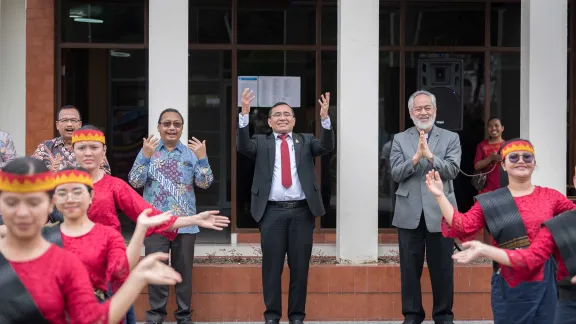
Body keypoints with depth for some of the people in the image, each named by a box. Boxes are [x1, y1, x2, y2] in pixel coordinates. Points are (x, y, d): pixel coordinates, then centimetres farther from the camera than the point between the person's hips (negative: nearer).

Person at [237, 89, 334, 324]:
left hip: (302, 211, 1)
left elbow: (327, 146, -3)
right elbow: (243, 147, -8)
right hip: (272, 211, -1)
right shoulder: (261, 142, 11)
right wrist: (244, 114, -19)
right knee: (272, 266, 3)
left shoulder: (305, 141, 14)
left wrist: (325, 117, -19)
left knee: (300, 266, 5)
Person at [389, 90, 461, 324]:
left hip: (440, 212, -1)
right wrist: (415, 158, -20)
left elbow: (452, 171, -8)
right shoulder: (400, 139, 6)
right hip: (409, 213, 1)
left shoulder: (451, 138, 4)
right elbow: (395, 174, -3)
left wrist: (430, 156, -22)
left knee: (442, 268, 6)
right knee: (410, 268, 8)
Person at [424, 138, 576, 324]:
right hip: (510, 285, -1)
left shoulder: (550, 196, 4)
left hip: (545, 282, 1)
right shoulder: (490, 202, 0)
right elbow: (463, 226, -8)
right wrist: (440, 196, -14)